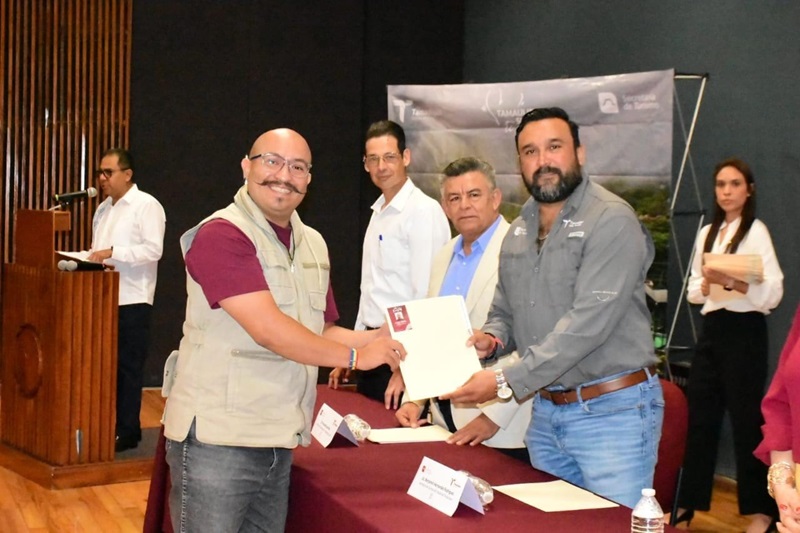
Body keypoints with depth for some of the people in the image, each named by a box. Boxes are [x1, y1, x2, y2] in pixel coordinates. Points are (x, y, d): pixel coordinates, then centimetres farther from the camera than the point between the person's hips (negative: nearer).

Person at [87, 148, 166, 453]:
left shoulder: (147, 205, -7)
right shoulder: (103, 209, 17)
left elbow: (154, 249, -17)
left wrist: (112, 252, -23)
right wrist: (91, 258, -1)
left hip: (132, 300, -7)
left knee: (128, 367, -1)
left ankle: (127, 432, 5)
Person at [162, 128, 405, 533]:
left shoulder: (313, 244, 11)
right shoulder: (221, 235, -15)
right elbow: (268, 329, -22)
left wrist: (376, 339, 0)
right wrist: (355, 356, -14)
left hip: (279, 441, 8)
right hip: (217, 439, -7)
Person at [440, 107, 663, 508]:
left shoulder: (611, 221, -13)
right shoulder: (518, 232, 11)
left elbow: (588, 322, -22)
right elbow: (504, 312, 19)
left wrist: (506, 381, -23)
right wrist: (492, 340, -5)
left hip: (612, 412, -6)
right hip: (545, 412, 7)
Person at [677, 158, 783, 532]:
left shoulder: (756, 232, -7)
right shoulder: (707, 233, 13)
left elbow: (773, 293, -17)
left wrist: (731, 281, -30)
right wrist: (707, 282, -8)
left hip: (744, 331, -6)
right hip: (711, 329, 6)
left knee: (746, 420, -3)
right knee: (699, 417, 8)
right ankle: (689, 502, 16)